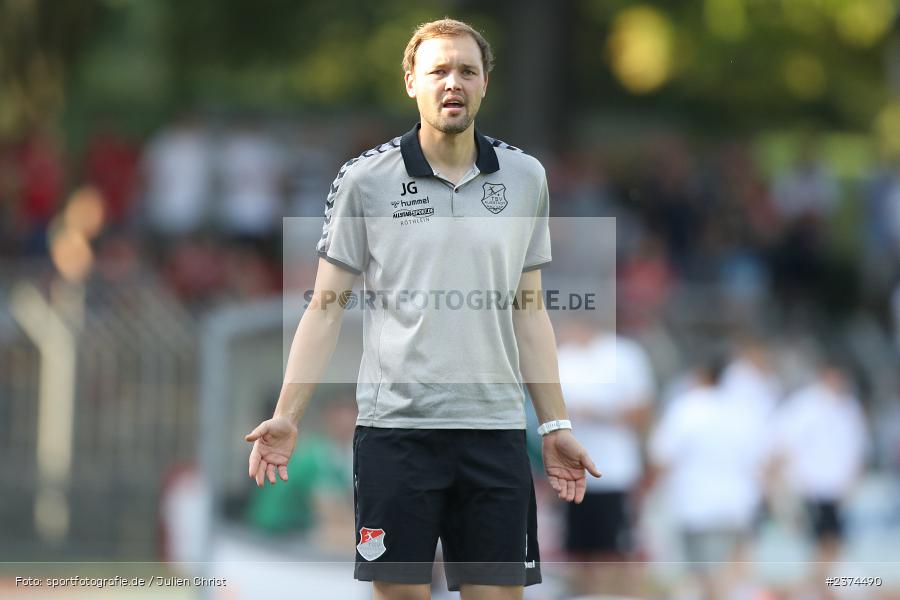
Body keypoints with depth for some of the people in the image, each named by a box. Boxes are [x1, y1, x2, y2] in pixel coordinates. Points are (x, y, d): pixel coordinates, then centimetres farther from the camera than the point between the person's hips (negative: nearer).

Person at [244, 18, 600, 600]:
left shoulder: (526, 177, 8)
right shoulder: (365, 179, 0)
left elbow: (529, 311, 14)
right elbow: (326, 307, 2)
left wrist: (556, 425, 11)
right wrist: (287, 416, -7)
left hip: (495, 429, 2)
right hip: (395, 426, -2)